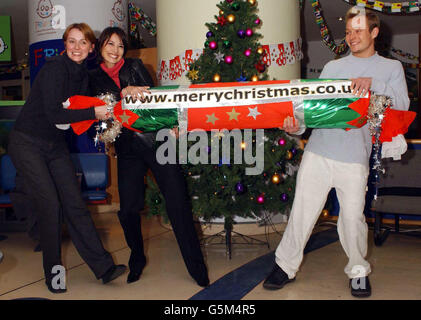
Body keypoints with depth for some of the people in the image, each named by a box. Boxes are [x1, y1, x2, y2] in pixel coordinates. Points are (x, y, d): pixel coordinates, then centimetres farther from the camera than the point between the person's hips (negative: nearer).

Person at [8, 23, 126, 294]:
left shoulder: (84, 74, 5)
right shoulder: (54, 68, -18)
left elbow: (80, 109, 10)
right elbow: (53, 113, -26)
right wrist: (93, 113, -29)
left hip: (56, 144, 6)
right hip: (28, 143, -6)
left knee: (74, 203, 1)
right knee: (50, 205, -9)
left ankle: (104, 267, 2)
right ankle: (53, 273, 9)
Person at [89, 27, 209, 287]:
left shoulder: (135, 66, 9)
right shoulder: (95, 77, 13)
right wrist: (125, 92, -23)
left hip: (155, 138, -2)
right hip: (128, 146, 2)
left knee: (178, 203, -7)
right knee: (128, 209, -1)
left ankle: (196, 266, 2)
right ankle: (137, 259, 26)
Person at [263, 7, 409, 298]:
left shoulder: (391, 68, 11)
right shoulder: (333, 67, 15)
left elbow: (402, 105, -2)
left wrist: (373, 84, -18)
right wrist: (296, 124, -10)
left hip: (355, 158, -1)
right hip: (318, 151, 2)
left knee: (353, 217, 2)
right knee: (302, 212, 3)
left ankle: (359, 270, 26)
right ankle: (286, 266, 17)